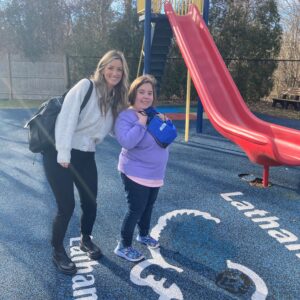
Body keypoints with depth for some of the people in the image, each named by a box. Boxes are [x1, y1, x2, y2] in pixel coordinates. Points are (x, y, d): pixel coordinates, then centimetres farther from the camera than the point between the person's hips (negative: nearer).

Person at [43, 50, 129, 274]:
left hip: (86, 156, 6)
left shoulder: (117, 99, 8)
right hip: (60, 153, -6)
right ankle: (58, 251, 22)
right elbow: (66, 118, -20)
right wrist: (63, 153, -23)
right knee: (67, 206, -4)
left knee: (90, 203, 12)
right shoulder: (86, 86, -13)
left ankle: (86, 240, 40)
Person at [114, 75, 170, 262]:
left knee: (149, 206, 21)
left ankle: (144, 235, 43)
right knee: (136, 209, -2)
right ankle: (124, 246, 16)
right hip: (136, 174, -8)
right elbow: (127, 142, -35)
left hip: (155, 174, 8)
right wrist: (141, 122, -29)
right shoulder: (126, 116, -19)